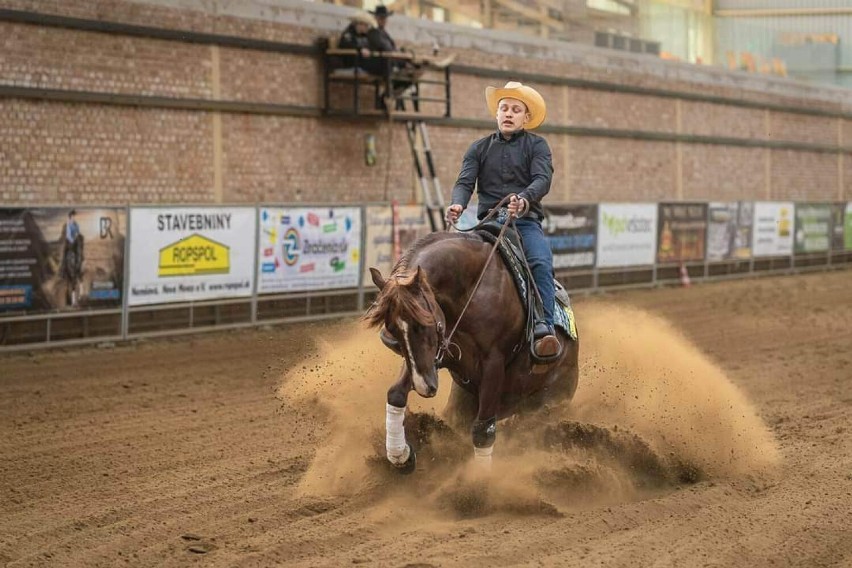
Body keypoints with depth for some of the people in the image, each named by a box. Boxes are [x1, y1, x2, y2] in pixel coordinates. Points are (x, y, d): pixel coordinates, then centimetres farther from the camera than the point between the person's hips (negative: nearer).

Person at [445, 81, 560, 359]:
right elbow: (465, 182, 4)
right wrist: (458, 204, -21)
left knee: (541, 262, -31)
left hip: (526, 221, -2)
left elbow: (542, 179, -7)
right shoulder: (479, 148, 17)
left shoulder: (537, 145, 9)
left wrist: (524, 199, -31)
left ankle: (543, 329, -39)